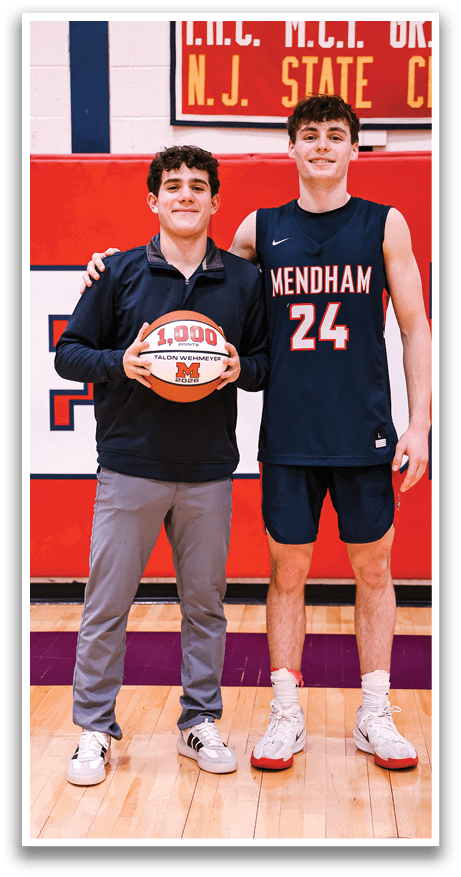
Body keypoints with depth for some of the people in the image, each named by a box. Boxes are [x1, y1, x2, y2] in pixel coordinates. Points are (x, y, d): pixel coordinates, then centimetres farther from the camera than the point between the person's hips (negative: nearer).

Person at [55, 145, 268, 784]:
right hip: (129, 466, -1)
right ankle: (95, 728, 19)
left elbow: (267, 360, 13)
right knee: (106, 604, 3)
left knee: (205, 603, 10)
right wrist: (119, 362, -15)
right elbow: (69, 352, 4)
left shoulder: (245, 280, 7)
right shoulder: (120, 273, 2)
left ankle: (200, 722, 26)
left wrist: (241, 368, -9)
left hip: (209, 473, 2)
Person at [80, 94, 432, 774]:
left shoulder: (384, 224, 4)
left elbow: (415, 330, 3)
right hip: (288, 434, 1)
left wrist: (419, 424, -4)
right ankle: (286, 717, 20)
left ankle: (375, 717, 22)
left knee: (373, 568, 8)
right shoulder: (261, 229, 7)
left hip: (365, 433, 0)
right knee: (287, 571, 6)